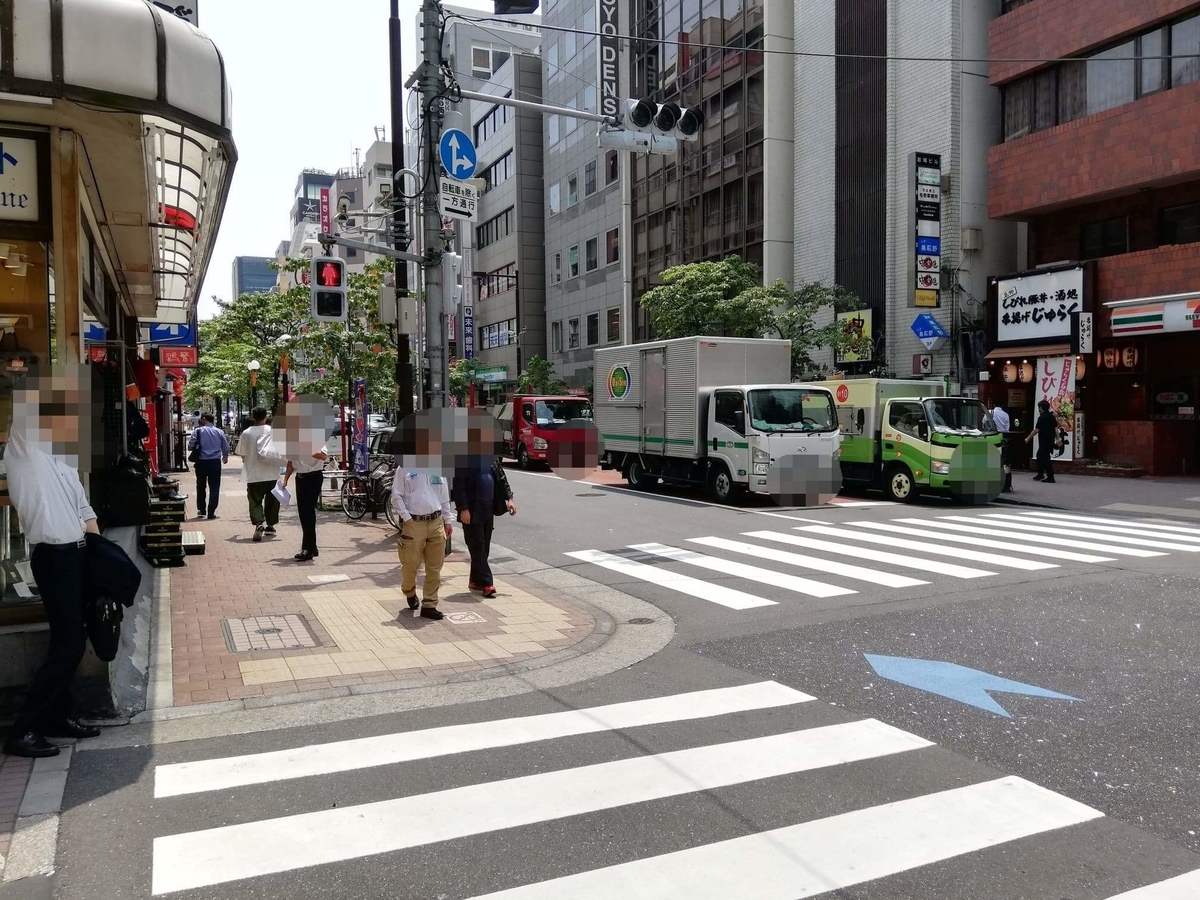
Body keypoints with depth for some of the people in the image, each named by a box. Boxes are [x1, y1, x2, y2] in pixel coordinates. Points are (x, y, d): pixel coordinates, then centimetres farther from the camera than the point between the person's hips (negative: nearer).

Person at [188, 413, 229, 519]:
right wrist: (225, 457, 30)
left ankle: (201, 510, 25)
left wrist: (197, 448, 14)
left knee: (201, 487, 17)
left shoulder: (198, 431, -6)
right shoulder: (219, 432, 2)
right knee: (214, 488, 4)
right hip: (215, 462, 1)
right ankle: (211, 512, 2)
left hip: (202, 462, -1)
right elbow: (225, 447, 10)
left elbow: (190, 446, -10)